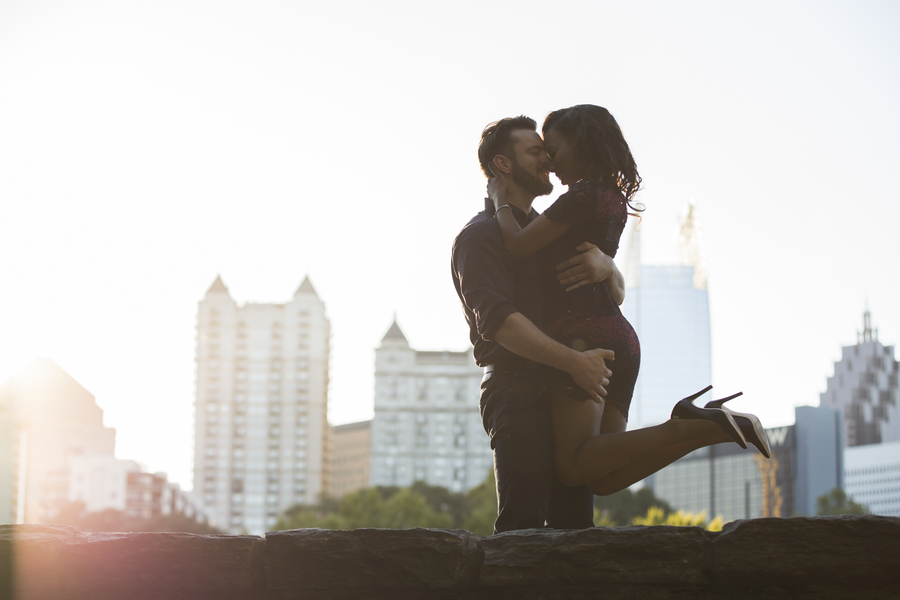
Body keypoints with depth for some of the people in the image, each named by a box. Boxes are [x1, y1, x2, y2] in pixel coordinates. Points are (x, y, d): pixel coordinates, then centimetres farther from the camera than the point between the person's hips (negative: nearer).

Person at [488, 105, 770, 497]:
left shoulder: (584, 196, -7)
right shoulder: (613, 200, 22)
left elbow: (518, 247, -7)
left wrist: (501, 201, 11)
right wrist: (516, 197, 27)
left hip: (585, 336, -9)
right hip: (621, 339, 9)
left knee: (574, 466, -16)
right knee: (603, 477, 0)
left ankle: (685, 428, -22)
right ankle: (703, 426, -12)